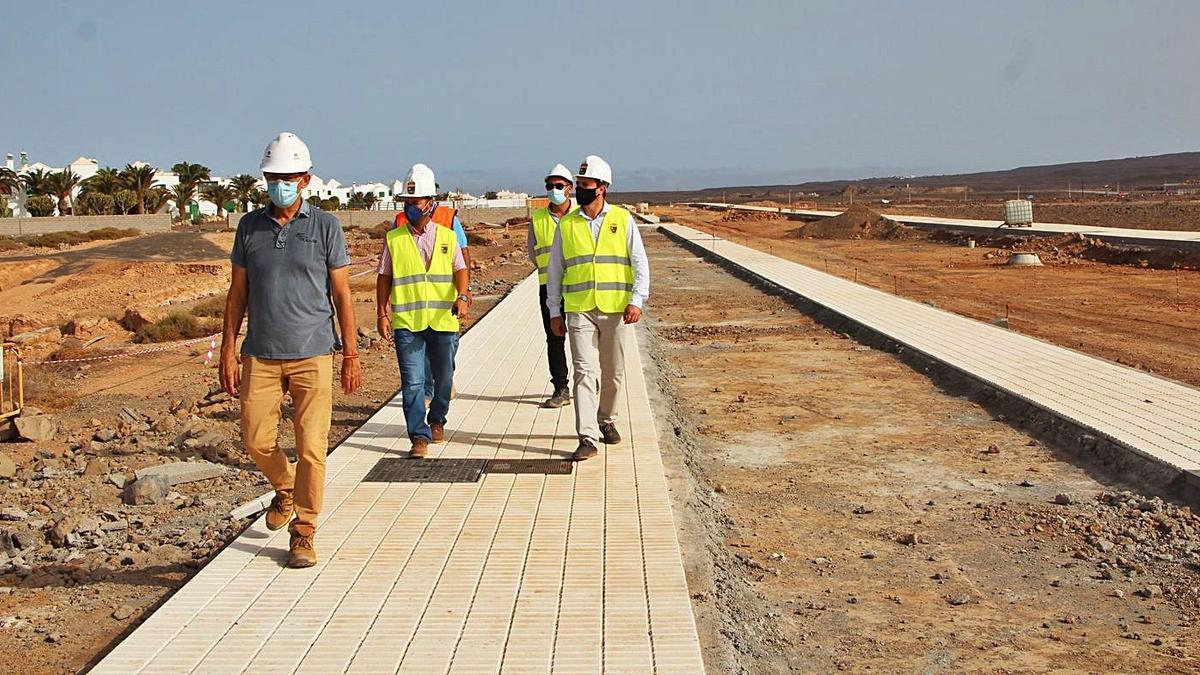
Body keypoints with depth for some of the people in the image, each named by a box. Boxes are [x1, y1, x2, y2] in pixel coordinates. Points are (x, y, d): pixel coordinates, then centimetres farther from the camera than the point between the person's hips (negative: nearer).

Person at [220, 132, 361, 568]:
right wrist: (228, 352, 4)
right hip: (260, 356, 3)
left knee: (311, 447, -3)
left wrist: (351, 356, -3)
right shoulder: (249, 226, 6)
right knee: (257, 440, 5)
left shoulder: (325, 227, -1)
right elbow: (237, 292, 10)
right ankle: (285, 489, 36)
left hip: (312, 355, -2)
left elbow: (342, 294, 1)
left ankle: (303, 534, 11)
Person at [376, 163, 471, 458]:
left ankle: (437, 420, 37)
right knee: (413, 381, -7)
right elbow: (384, 278, 8)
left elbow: (460, 270, 1)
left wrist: (461, 296, -18)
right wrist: (382, 315, 2)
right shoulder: (393, 239, 5)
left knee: (444, 377, 14)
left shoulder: (447, 236, 7)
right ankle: (419, 437, -3)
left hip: (443, 321, 2)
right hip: (406, 322, -1)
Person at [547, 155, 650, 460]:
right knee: (585, 372, -9)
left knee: (613, 372, 11)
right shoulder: (566, 224, 6)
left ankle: (606, 421, 33)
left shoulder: (622, 220, 3)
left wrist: (637, 301, -10)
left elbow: (640, 263, 2)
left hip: (615, 309, 1)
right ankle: (587, 439, -11)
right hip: (579, 310, 0)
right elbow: (555, 271, 10)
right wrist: (554, 312, 6)